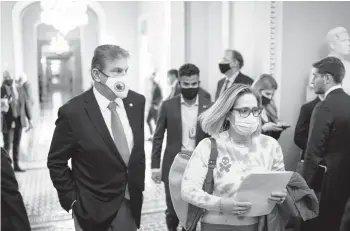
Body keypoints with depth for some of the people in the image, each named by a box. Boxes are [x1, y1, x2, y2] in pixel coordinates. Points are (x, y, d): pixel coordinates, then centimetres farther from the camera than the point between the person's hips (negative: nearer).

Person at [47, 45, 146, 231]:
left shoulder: (137, 101, -5)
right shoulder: (73, 112, -18)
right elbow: (56, 162, -8)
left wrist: (139, 184, 6)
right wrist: (72, 200, -9)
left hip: (130, 200, 4)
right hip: (93, 207, -3)